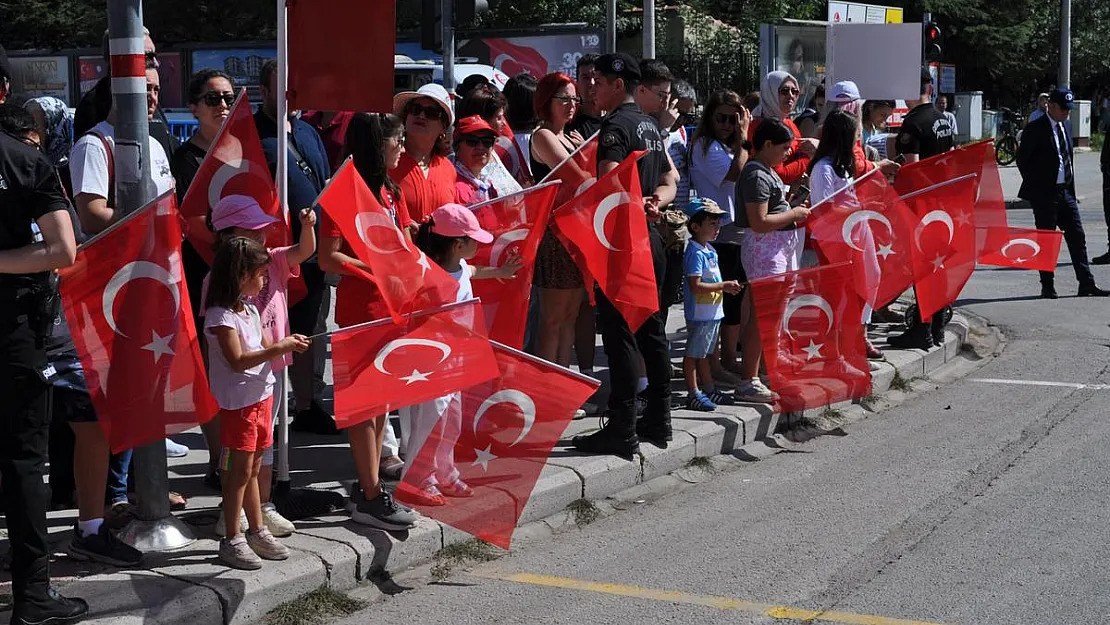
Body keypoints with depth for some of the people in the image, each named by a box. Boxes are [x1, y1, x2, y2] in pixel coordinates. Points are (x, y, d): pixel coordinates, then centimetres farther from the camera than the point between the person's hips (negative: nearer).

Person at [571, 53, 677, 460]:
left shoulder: (615, 126, -13)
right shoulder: (651, 126, 17)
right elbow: (668, 182, 20)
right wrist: (652, 203, 3)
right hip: (650, 238, 9)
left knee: (621, 334, -7)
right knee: (651, 330, 14)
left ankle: (622, 431, -6)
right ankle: (658, 421, 20)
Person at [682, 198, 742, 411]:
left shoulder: (710, 250, 12)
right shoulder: (695, 253, -18)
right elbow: (695, 286, -24)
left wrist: (727, 286, 9)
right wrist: (723, 286, -21)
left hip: (713, 312, 10)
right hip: (700, 313, -10)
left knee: (704, 353, 19)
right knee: (693, 354, -2)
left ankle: (709, 390, 28)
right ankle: (693, 395, 2)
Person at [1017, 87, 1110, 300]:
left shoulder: (1064, 127, 13)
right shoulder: (1035, 130, -10)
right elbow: (1022, 159, -9)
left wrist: (1071, 186, 12)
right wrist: (1035, 186, -8)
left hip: (1065, 192, 7)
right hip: (1044, 194, -7)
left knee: (1077, 237, 4)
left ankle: (1086, 284, 6)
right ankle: (1047, 287, 8)